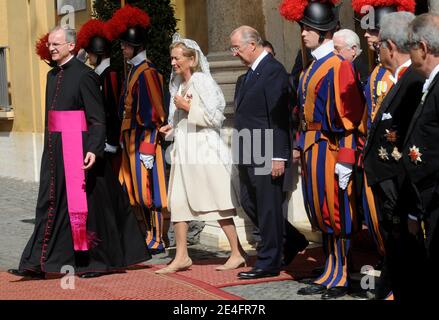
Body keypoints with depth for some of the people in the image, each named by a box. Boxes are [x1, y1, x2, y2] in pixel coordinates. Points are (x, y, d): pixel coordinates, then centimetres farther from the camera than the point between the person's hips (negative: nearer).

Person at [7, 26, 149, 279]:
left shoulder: (84, 75, -11)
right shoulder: (53, 76, 14)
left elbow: (97, 118, -15)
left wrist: (94, 149, -25)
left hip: (78, 148, -8)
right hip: (55, 149, 8)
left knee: (84, 203, 0)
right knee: (50, 204, 5)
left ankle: (101, 261, 12)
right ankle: (38, 263, 4)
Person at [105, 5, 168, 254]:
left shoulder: (147, 72, -14)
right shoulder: (134, 71, 14)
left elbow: (152, 113, -17)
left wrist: (146, 147, -19)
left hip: (144, 139, -9)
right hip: (131, 138, 9)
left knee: (148, 189, -4)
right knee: (136, 191, 13)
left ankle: (157, 241, 2)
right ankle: (147, 236, 21)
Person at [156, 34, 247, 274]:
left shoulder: (202, 80, -10)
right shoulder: (179, 83, 14)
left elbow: (214, 116, -16)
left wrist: (187, 106, -12)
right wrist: (172, 127, 7)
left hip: (204, 149, -8)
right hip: (184, 150, 8)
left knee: (217, 204, -4)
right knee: (178, 203, 5)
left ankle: (237, 253, 4)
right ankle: (181, 257, 9)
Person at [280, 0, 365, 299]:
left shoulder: (339, 66, -13)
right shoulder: (311, 68, 14)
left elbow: (349, 116, -17)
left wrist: (345, 160, -20)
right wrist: (300, 146, 15)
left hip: (330, 150, -9)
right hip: (312, 149, 9)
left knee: (337, 214, -1)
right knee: (321, 215, 12)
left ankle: (344, 278, 8)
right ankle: (331, 274, 20)